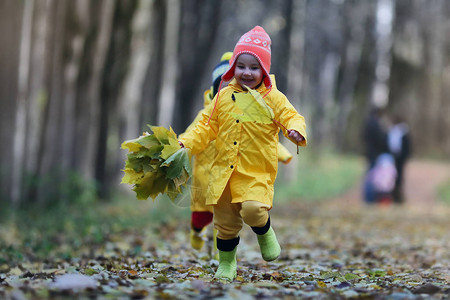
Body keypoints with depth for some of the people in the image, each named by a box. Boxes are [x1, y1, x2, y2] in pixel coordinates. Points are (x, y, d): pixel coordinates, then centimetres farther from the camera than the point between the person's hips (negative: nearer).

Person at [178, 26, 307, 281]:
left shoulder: (273, 98, -1)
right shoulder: (224, 97, 7)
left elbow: (292, 117, -6)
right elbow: (206, 126, 12)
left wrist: (296, 130, -30)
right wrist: (186, 144, -1)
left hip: (257, 173, -3)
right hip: (224, 170, 4)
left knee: (253, 209, -27)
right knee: (225, 222, 10)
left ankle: (265, 233, 7)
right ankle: (227, 264, 32)